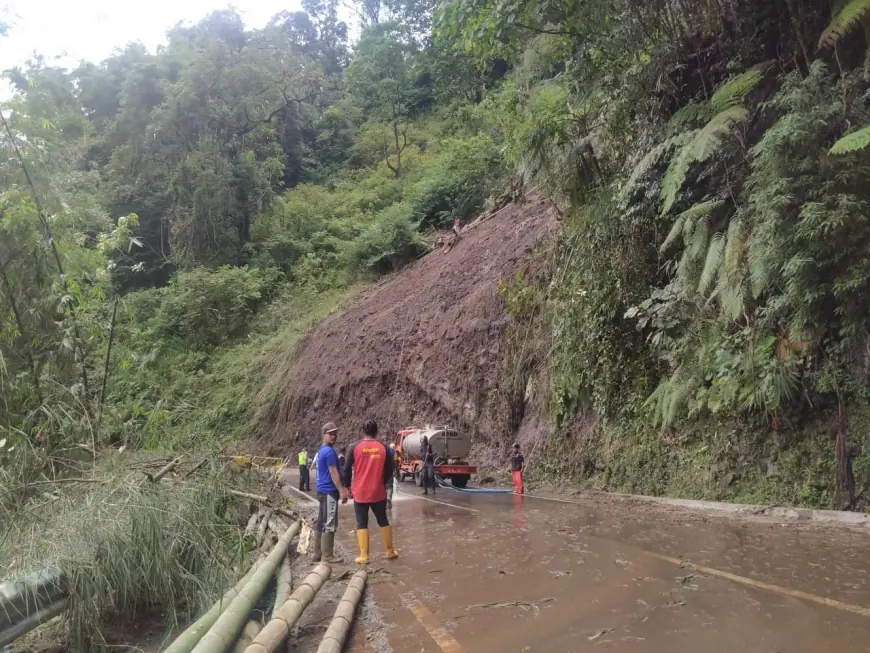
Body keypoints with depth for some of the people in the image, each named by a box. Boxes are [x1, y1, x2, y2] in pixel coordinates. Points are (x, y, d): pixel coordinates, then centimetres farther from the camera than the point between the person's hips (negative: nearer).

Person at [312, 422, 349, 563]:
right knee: (329, 524, -6)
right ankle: (327, 555, -2)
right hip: (329, 491, -10)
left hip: (323, 490, 10)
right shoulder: (329, 451, -15)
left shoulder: (322, 450, 16)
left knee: (321, 523, 12)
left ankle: (317, 553, 17)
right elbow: (333, 473, -19)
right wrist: (342, 491, -17)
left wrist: (341, 489, 25)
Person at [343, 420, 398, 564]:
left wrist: (348, 486, 10)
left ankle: (364, 556, 4)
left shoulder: (354, 447, -7)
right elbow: (389, 470, 2)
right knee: (383, 521, 16)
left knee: (362, 523, 6)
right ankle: (390, 551, 25)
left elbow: (347, 469, -5)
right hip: (378, 492, 2)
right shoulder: (383, 448, -2)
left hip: (360, 492, -2)